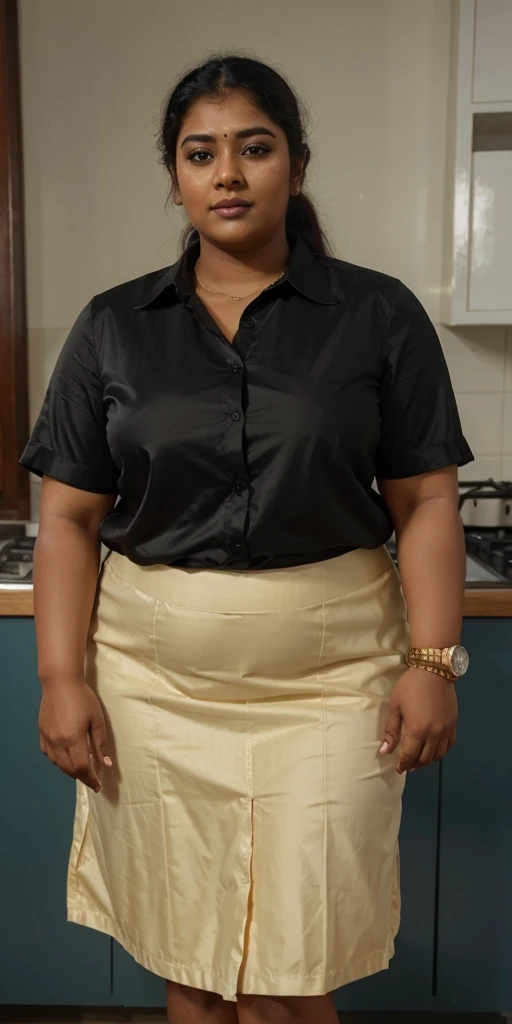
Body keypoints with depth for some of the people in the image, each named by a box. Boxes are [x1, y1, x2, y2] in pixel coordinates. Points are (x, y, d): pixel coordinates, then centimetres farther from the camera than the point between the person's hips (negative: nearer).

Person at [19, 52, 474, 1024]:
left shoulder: (380, 315, 1)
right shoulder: (113, 327, 5)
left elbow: (426, 506, 1)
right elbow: (69, 517, 4)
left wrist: (432, 661, -7)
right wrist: (62, 676, -3)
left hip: (330, 685, -1)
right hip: (153, 684, 2)